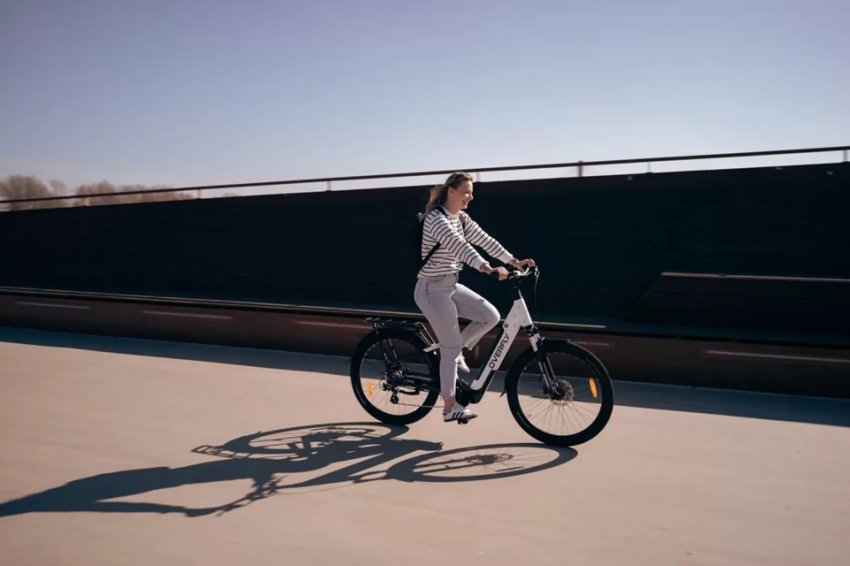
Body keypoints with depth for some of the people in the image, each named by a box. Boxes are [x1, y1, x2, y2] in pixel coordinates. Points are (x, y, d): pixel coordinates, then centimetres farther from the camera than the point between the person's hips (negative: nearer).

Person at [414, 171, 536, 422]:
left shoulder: (461, 218, 8)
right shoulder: (437, 219, -19)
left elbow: (484, 240, 6)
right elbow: (459, 246, -34)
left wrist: (514, 261, -3)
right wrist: (488, 269, -47)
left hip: (451, 285, 9)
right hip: (433, 289, -8)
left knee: (491, 316, -2)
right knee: (451, 346, -4)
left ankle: (454, 351, 17)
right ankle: (450, 407, 9)